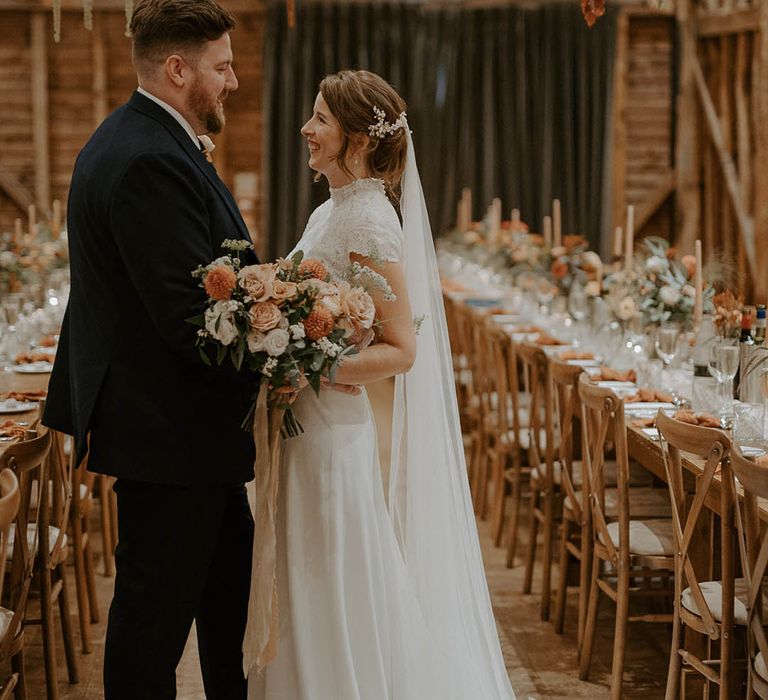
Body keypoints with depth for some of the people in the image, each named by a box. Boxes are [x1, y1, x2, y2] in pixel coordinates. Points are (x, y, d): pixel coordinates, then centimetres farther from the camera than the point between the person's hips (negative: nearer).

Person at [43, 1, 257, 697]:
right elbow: (187, 314, -26)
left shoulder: (136, 141, 12)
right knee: (155, 613, 2)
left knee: (231, 581, 21)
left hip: (185, 427, 11)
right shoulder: (150, 161, -22)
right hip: (170, 430, -11)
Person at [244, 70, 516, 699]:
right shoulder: (331, 211, 12)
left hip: (340, 437, -9)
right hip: (308, 431, 9)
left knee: (342, 603, 1)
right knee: (308, 606, 16)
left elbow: (401, 349, -19)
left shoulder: (369, 219, -15)